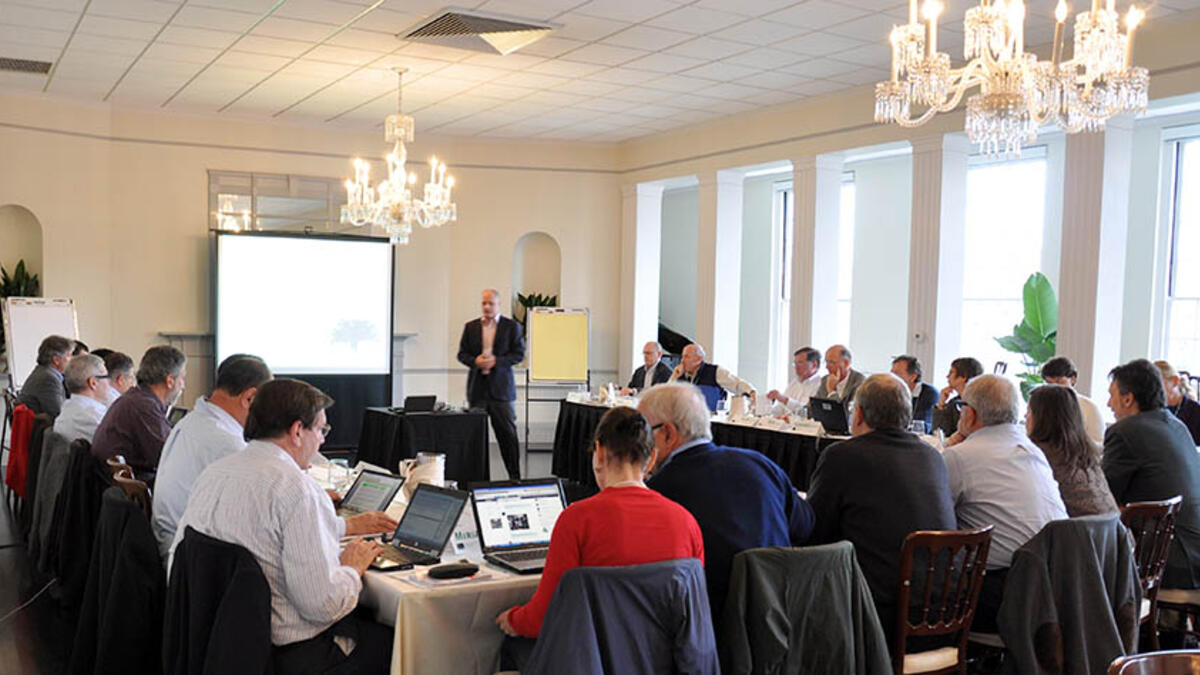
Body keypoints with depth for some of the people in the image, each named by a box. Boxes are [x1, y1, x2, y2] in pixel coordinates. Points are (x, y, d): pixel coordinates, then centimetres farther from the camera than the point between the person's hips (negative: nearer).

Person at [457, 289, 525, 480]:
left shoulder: (511, 326, 2)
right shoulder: (470, 327, 10)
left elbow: (519, 354, -2)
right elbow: (462, 354, 10)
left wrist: (496, 361, -15)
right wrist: (475, 361, -10)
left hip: (501, 387, -3)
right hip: (477, 387, 3)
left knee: (507, 433, -1)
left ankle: (515, 476, 6)